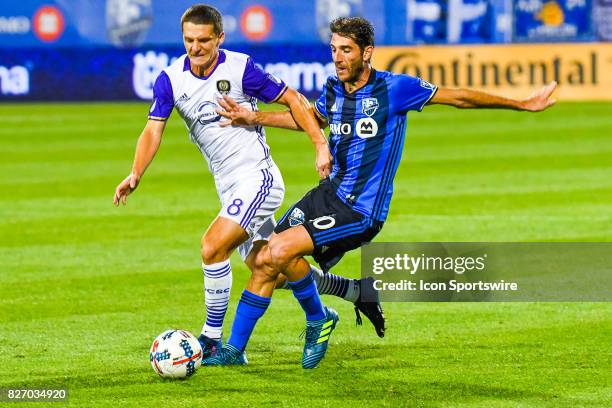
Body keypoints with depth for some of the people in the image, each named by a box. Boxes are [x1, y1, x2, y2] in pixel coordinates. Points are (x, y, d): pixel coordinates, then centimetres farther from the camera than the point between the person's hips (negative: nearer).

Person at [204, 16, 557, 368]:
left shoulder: (394, 88, -14)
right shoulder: (333, 89, 5)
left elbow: (459, 98, -5)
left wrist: (523, 104, -2)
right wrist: (254, 118, 17)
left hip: (361, 213, -7)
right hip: (329, 193, 7)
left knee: (280, 251, -21)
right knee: (264, 262, -4)